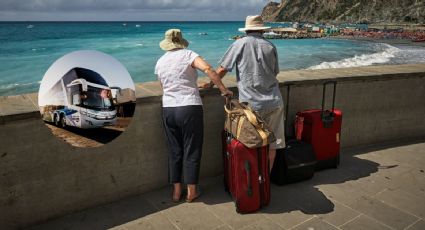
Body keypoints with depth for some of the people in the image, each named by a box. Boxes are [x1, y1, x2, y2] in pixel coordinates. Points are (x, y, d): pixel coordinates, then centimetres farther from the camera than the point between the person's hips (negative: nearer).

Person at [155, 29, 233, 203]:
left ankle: (176, 191, 24)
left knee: (174, 151, 14)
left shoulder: (160, 62, 11)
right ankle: (191, 192, 18)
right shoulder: (188, 55, -3)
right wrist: (223, 89, -13)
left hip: (168, 110, 4)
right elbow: (207, 69, -19)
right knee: (192, 151, 8)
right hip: (190, 108, -4)